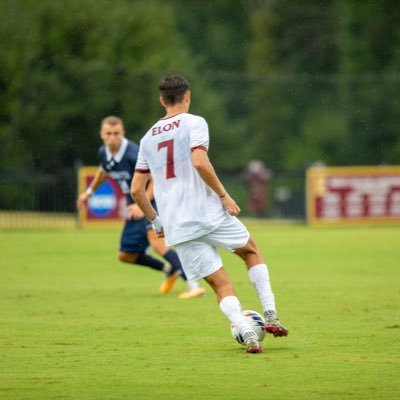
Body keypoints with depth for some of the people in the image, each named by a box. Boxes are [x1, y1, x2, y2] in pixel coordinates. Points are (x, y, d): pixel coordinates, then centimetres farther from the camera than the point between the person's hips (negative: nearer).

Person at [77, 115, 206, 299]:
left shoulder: (133, 154, -24)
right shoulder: (103, 153, 0)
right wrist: (89, 192, 29)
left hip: (153, 201, -9)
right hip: (136, 206, 9)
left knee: (156, 242, -32)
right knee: (125, 255, 11)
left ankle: (194, 285, -39)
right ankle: (169, 270, 32)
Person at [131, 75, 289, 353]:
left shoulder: (148, 138, 15)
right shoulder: (194, 123, -1)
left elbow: (137, 190, 13)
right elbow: (200, 163, -18)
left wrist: (156, 222, 23)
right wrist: (224, 195, -9)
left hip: (177, 227, 4)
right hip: (209, 212, -4)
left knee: (220, 284, 6)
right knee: (251, 251, 21)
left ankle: (249, 335, -13)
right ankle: (271, 316, 10)